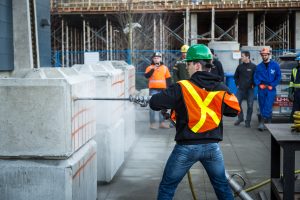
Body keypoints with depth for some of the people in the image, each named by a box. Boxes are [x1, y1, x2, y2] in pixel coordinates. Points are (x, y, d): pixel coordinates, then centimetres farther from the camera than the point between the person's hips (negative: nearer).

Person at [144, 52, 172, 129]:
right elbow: (146, 76, -15)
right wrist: (153, 69, -25)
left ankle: (162, 123, 17)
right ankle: (152, 123, 0)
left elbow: (168, 79, 13)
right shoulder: (150, 68, 1)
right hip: (153, 90, -3)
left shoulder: (165, 68, 9)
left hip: (162, 89, 3)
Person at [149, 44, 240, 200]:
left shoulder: (182, 87, -10)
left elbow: (154, 103, -10)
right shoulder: (221, 88, 2)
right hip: (212, 146, 3)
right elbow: (235, 110, 12)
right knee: (222, 185, 22)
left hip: (186, 147, -3)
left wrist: (172, 100, 10)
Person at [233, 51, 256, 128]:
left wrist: (253, 84, -3)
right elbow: (235, 76, 18)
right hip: (240, 89, 3)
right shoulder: (240, 66, 6)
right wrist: (237, 84, 10)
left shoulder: (253, 67, -5)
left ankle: (248, 121, 12)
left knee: (250, 105, 0)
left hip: (250, 89, -3)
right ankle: (240, 118, 19)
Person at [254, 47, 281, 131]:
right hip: (261, 89, 3)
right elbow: (256, 77, 9)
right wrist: (259, 84, -8)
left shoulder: (275, 65, 1)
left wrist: (272, 85, -7)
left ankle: (262, 122, -13)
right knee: (262, 107, 6)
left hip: (271, 89, -3)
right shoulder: (259, 66, 7)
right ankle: (268, 122, 16)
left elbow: (278, 77, 2)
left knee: (268, 107, -12)